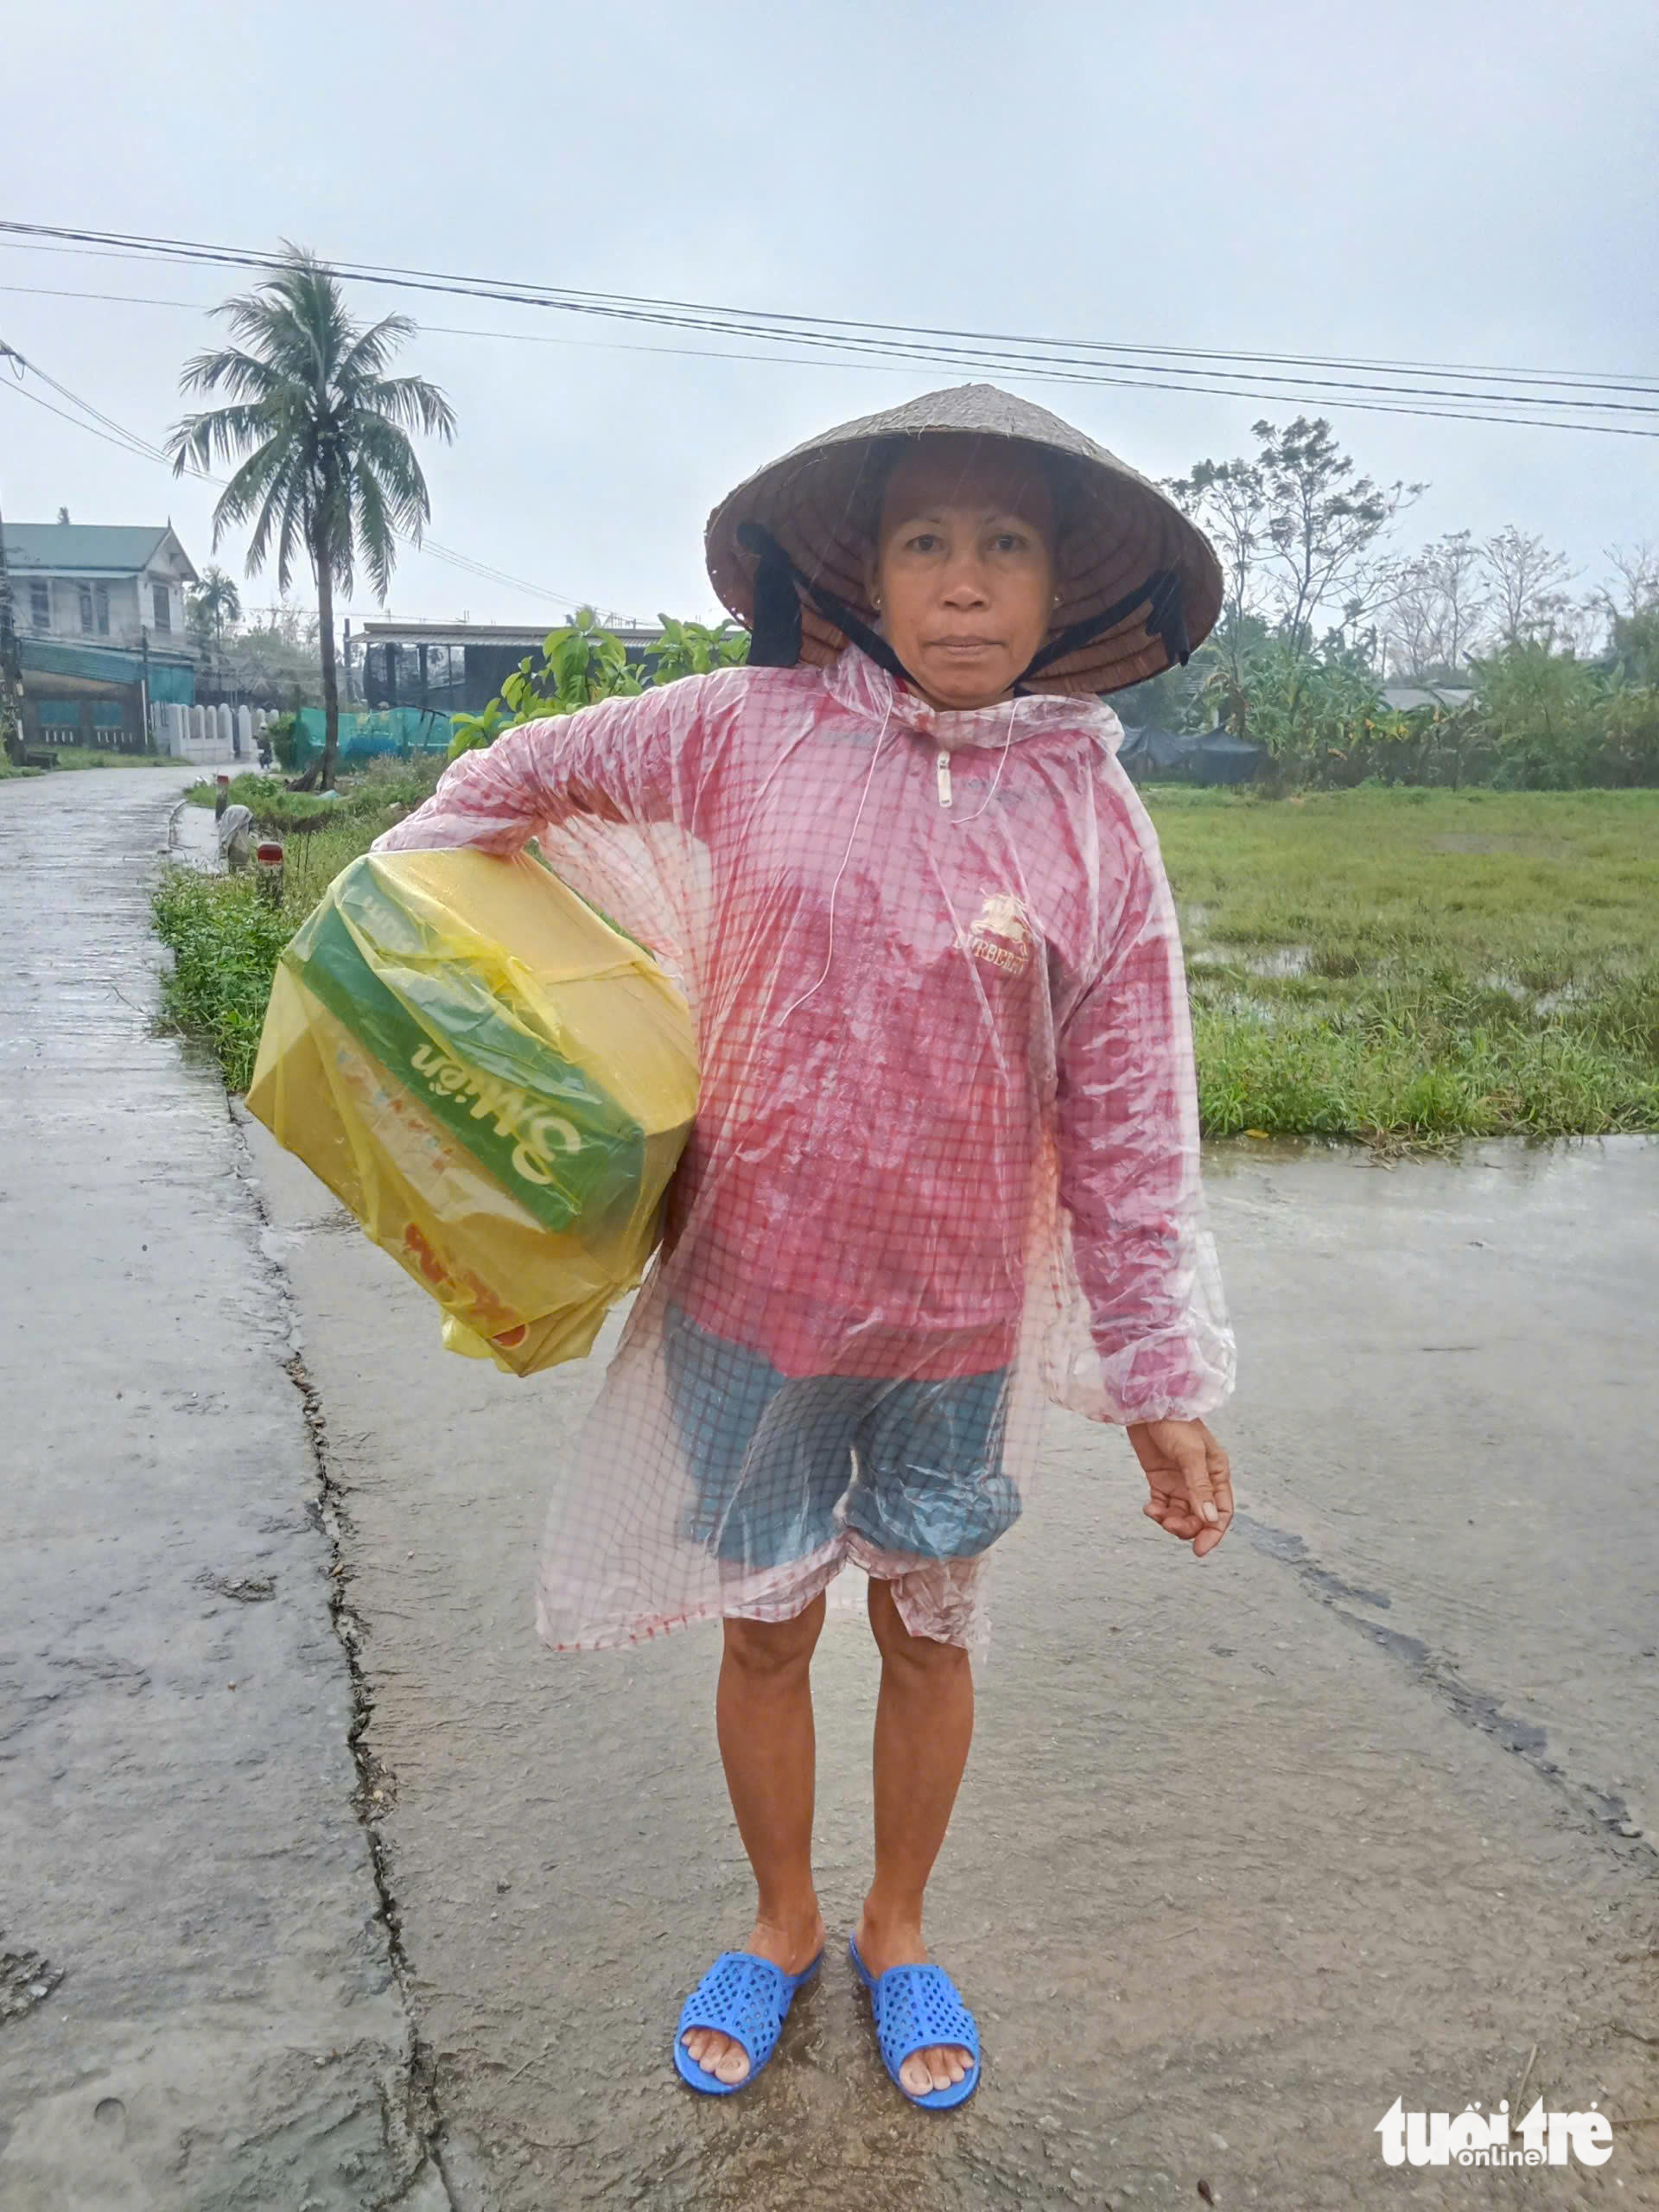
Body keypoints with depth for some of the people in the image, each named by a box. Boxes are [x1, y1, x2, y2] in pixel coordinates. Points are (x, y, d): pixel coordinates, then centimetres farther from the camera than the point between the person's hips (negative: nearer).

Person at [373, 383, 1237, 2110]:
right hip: (752, 1294, 0)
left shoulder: (1091, 819, -6)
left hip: (960, 1320, 1)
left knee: (928, 1633, 18)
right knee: (765, 1631, 16)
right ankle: (782, 1927, 45)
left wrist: (1164, 1387, -4)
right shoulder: (751, 733, -7)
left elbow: (1128, 1126, -5)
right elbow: (525, 776, 9)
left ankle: (897, 1935, 46)